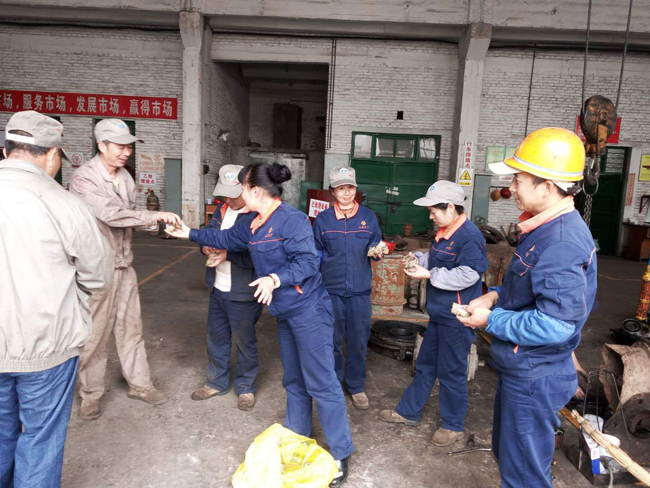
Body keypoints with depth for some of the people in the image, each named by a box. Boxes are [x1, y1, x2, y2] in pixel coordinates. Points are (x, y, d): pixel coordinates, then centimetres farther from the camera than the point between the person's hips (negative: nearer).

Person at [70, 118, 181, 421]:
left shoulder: (124, 177, 7)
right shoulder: (84, 179, -16)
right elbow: (111, 214, -25)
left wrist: (154, 223, -6)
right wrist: (156, 215, -24)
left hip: (124, 265, 7)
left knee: (130, 327, 15)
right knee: (95, 333, 6)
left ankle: (139, 384, 29)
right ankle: (91, 393, 25)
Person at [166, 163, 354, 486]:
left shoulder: (292, 219, -19)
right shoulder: (255, 225, 10)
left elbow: (307, 262, -23)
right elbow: (227, 238, 24)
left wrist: (275, 279, -33)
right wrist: (191, 234, 27)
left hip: (308, 311, -9)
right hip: (285, 312, 9)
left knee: (321, 382, -3)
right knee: (294, 380, 20)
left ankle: (340, 454, 10)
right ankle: (296, 437, 36)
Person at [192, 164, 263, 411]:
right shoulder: (222, 209, 5)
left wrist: (228, 254, -28)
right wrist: (207, 247, -8)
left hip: (243, 293, -7)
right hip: (218, 288, 8)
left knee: (244, 341, 10)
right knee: (216, 337, 20)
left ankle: (245, 387, 30)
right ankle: (217, 382, 39)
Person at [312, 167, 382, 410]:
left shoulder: (368, 217, 1)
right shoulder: (322, 219, 0)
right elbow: (316, 254, 7)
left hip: (360, 290, 0)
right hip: (331, 289, 0)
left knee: (358, 341, 9)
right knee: (332, 340, 11)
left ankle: (356, 386, 29)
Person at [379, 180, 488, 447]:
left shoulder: (470, 235, -21)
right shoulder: (444, 233, 8)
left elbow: (467, 275, -27)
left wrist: (428, 275, -22)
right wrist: (419, 259, -1)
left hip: (456, 319, -9)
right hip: (439, 313, 9)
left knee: (451, 372, 6)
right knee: (425, 365, 20)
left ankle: (453, 425, 26)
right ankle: (408, 411, 35)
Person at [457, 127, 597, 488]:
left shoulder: (560, 243, -28)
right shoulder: (549, 228, 5)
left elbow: (556, 325, -32)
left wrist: (491, 320, -20)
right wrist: (495, 296, 1)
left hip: (533, 380, -10)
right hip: (521, 370, 10)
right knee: (507, 452, 28)